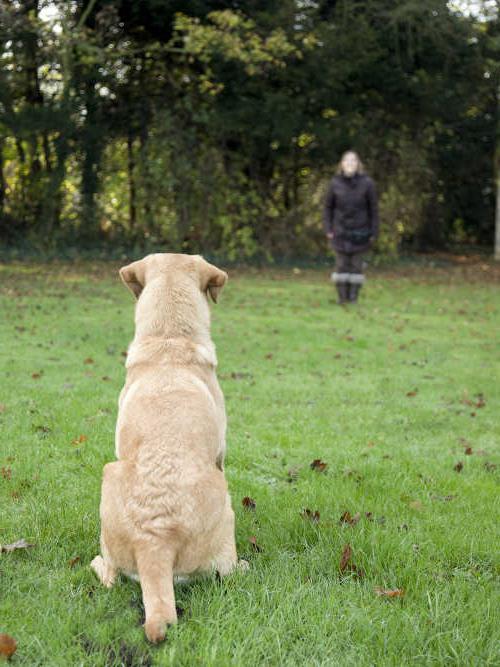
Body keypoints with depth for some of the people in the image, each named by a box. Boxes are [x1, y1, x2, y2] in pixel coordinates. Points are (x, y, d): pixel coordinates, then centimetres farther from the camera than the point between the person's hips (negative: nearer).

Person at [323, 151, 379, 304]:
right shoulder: (335, 183, -2)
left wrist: (374, 232, -3)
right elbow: (328, 207, 6)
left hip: (359, 232, -1)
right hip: (340, 232, 1)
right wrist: (328, 229, 0)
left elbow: (373, 208, -1)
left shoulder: (367, 183, -5)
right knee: (341, 264, 2)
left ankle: (353, 297, 10)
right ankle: (342, 296, 10)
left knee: (356, 264, 3)